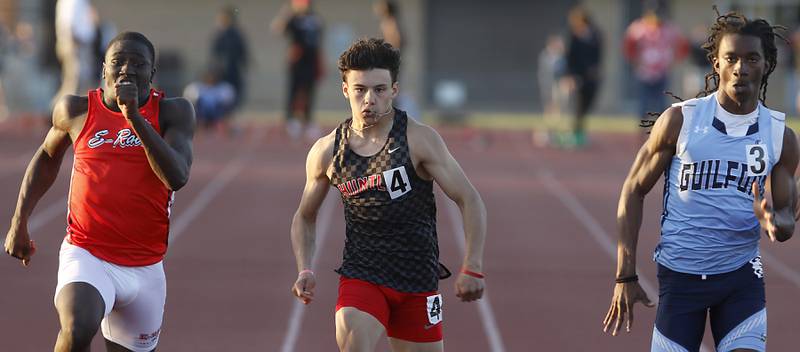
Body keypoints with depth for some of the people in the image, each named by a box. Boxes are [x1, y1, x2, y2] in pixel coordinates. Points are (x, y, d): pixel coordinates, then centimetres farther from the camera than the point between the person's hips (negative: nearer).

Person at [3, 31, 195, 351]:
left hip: (145, 267, 2)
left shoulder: (173, 113, -3)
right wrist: (19, 223, 15)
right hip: (86, 255, -2)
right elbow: (47, 158, 20)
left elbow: (177, 178, -19)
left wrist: (135, 117, -26)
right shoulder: (76, 110, 0)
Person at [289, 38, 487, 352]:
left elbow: (470, 201, -7)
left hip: (417, 279, 0)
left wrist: (472, 268, -17)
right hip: (359, 276, 0)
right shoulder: (327, 152, 0)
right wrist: (305, 270, 0)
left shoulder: (419, 140, -9)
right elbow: (304, 217, 15)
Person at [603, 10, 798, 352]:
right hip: (679, 273, -1)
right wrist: (625, 275, -5)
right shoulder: (680, 120, -4)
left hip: (741, 276, 2)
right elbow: (634, 191, 0)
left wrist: (772, 221, -20)